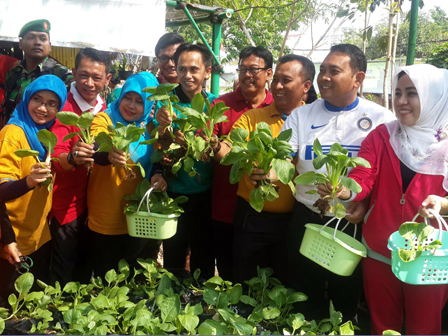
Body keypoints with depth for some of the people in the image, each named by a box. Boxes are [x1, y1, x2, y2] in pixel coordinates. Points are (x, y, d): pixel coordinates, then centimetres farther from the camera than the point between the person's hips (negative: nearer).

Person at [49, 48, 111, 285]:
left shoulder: (103, 109, 3)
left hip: (91, 202, 6)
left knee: (84, 269, 22)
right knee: (63, 276, 8)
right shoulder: (64, 108, -16)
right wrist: (72, 158, -47)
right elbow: (55, 157, -27)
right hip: (66, 205, -6)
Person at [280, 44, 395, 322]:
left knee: (347, 297, 15)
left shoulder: (381, 119, -4)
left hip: (355, 224, -2)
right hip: (307, 220, 2)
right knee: (305, 299, 16)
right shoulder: (301, 115, 3)